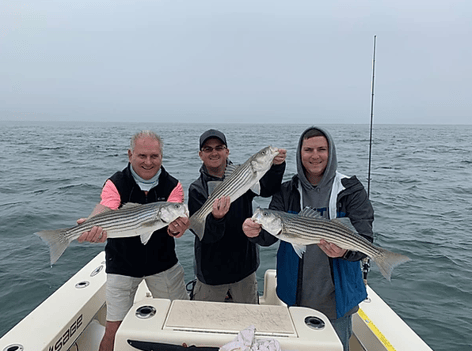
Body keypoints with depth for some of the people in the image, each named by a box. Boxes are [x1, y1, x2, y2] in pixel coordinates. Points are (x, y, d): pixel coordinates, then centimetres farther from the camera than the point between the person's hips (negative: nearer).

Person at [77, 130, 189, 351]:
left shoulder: (172, 186, -8)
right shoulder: (116, 184, -12)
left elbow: (173, 222, -22)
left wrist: (178, 228, -47)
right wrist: (93, 227, -54)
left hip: (163, 262, 2)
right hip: (122, 265, -1)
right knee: (113, 330, 1)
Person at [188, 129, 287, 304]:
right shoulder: (197, 189, -9)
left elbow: (266, 188, -22)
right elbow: (205, 235, -17)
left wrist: (276, 166, -40)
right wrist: (216, 219, -38)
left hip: (244, 267, 2)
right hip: (212, 271, -1)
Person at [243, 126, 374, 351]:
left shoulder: (351, 191, -8)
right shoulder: (287, 192, -2)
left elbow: (364, 241, -14)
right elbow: (268, 237, -10)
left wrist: (345, 251, -36)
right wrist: (255, 231, -32)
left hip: (336, 301, -2)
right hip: (295, 299, 2)